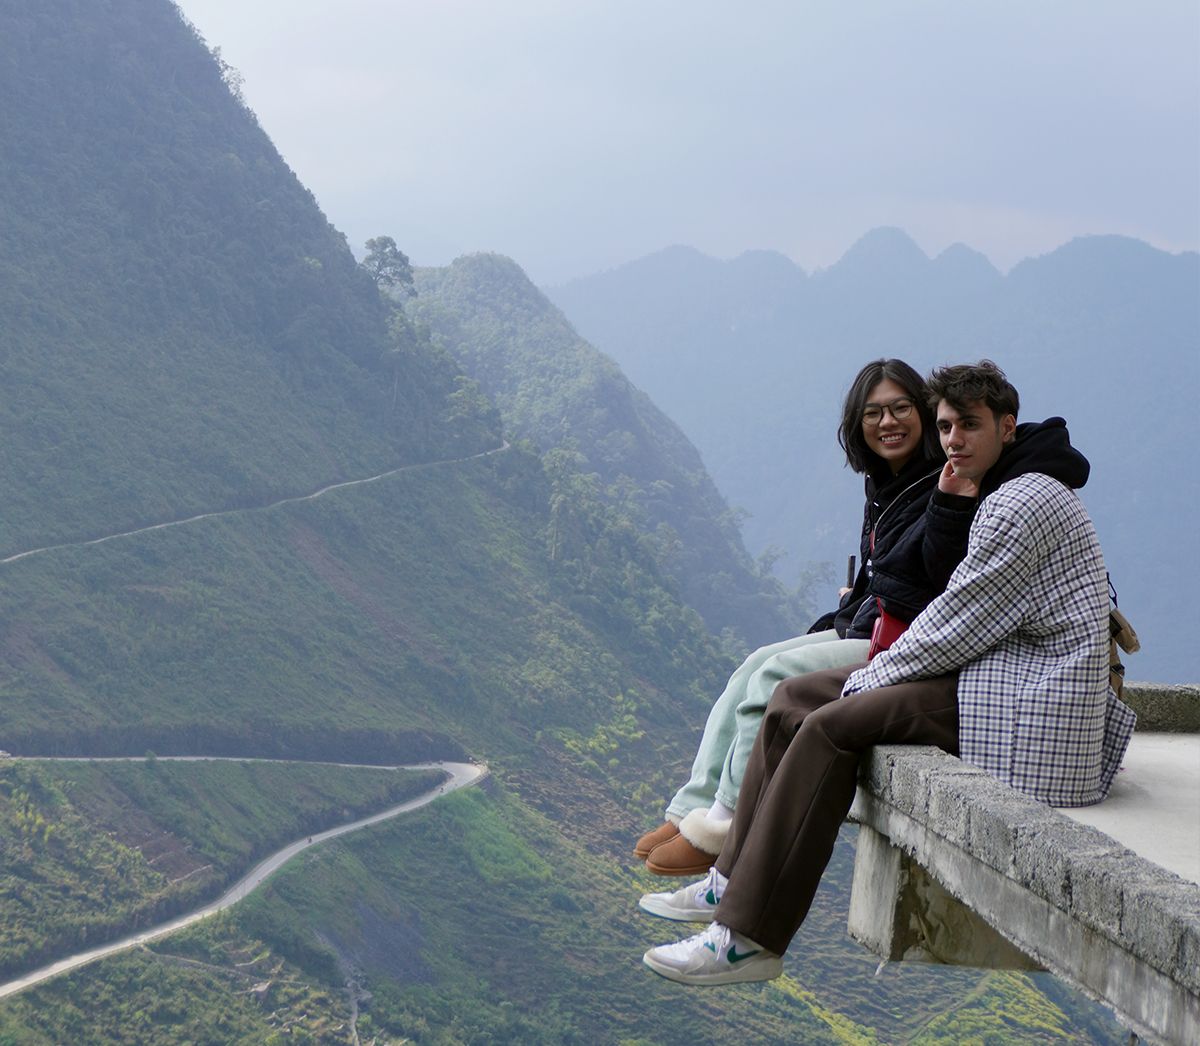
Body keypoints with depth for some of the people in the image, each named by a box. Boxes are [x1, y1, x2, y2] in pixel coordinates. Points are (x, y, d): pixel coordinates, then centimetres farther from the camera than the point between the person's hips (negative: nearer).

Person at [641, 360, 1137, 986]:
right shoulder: (1003, 493, 19)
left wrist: (873, 678, -5)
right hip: (993, 668, 11)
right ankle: (734, 881, 9)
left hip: (1027, 697, -11)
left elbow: (961, 621, -15)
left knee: (830, 725, -23)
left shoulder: (1026, 501, -15)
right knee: (795, 698, 5)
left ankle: (748, 938, -21)